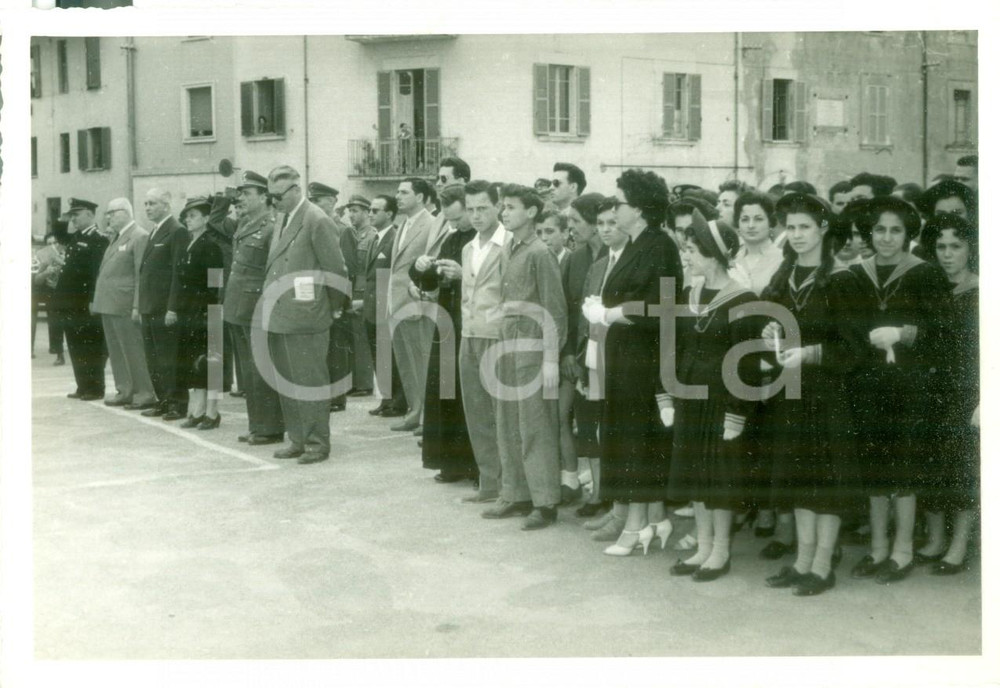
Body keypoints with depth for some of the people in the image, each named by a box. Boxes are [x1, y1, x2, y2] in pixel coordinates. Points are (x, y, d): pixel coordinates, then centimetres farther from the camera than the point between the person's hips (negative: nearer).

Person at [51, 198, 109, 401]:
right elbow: (69, 268, 18)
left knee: (91, 348, -2)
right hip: (72, 304, 9)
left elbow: (98, 273, -18)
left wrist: (93, 301, -20)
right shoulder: (74, 238, 16)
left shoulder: (99, 240, -12)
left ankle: (95, 388, 5)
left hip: (85, 305, -9)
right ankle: (83, 387, 19)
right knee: (76, 347, 12)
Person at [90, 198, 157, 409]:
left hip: (124, 305, -9)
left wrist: (137, 306, -20)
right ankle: (125, 391, 19)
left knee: (133, 350, -6)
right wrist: (98, 300, 14)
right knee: (116, 351, 12)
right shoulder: (117, 238, 18)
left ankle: (145, 394, -1)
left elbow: (141, 275, -16)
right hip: (108, 304, 9)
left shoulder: (140, 237, -10)